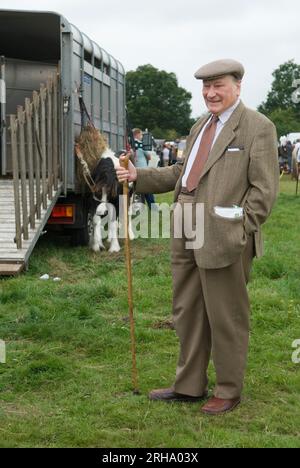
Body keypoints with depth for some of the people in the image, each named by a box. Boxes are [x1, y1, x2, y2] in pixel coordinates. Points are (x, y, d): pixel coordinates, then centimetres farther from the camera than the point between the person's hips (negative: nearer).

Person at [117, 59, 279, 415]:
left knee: (225, 318, 4)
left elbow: (264, 188, -10)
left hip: (222, 238, -8)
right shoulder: (200, 126, 18)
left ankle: (228, 392, 21)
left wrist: (239, 231, -16)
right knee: (187, 312, 15)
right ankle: (189, 386, 30)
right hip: (185, 233, 8)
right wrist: (139, 175, 13)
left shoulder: (258, 127, -6)